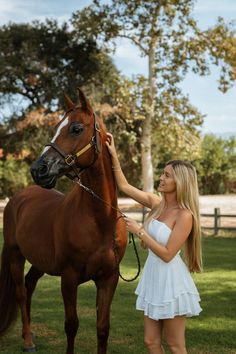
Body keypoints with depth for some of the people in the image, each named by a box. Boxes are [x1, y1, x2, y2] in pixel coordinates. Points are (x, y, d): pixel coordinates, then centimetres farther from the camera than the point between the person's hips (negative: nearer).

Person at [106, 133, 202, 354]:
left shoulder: (185, 215, -17)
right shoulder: (157, 204, 3)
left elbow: (167, 254, -19)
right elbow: (124, 186, 9)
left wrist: (140, 232, -18)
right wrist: (114, 156, 2)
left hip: (171, 281, -7)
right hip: (152, 277, 7)